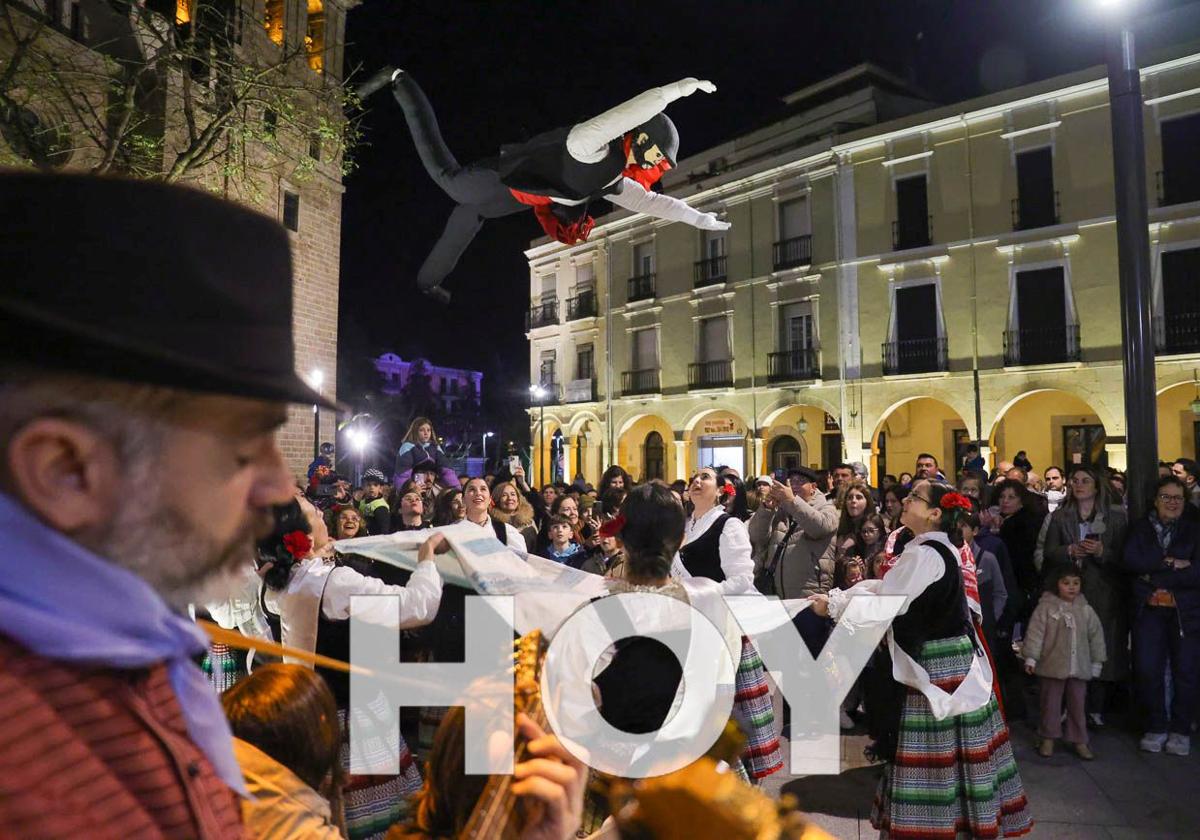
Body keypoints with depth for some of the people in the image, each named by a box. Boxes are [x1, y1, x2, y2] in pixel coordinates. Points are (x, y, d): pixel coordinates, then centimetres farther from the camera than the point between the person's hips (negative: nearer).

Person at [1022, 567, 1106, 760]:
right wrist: (1031, 657, -13)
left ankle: (1079, 740, 24)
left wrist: (1096, 662, 11)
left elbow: (1096, 636, 11)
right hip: (1052, 666, -3)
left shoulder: (1086, 610, 4)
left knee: (1078, 704, 12)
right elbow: (1035, 632, -10)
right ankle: (1048, 738, 20)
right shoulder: (1046, 607, -7)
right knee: (1050, 704, 7)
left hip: (1079, 668, 3)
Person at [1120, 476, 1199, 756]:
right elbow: (1130, 561, -5)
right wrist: (1170, 563, -13)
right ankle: (1156, 727, 16)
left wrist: (1156, 576, -11)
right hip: (1149, 610, 0)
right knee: (1147, 670, -2)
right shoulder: (1140, 528, 9)